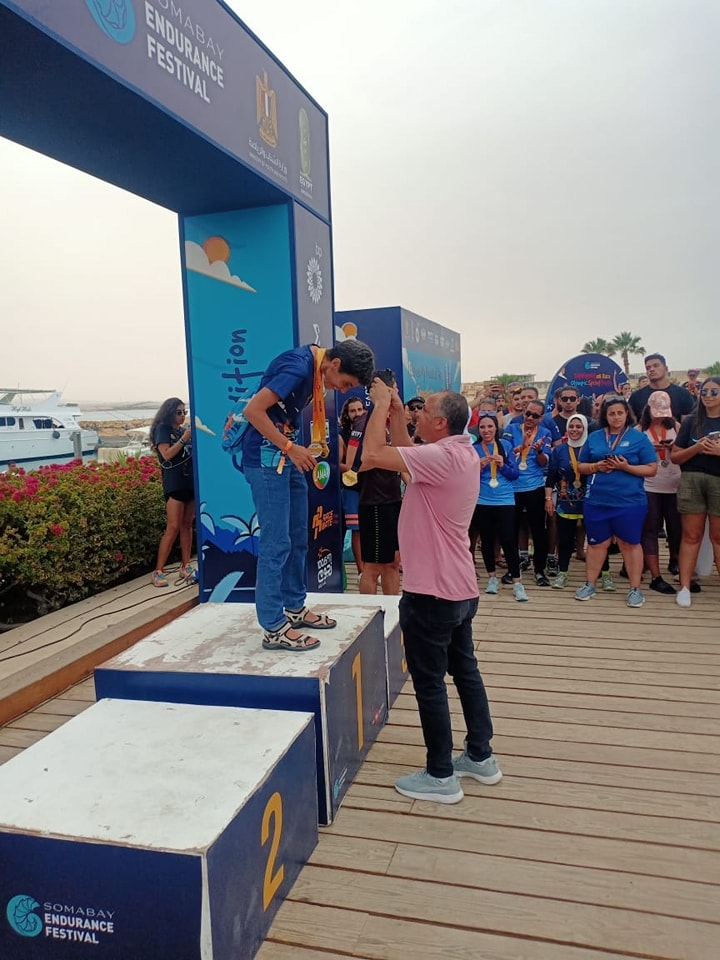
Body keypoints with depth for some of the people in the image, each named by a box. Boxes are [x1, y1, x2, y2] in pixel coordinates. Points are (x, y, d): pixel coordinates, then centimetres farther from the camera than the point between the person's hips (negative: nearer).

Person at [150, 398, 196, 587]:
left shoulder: (184, 430, 17)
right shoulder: (163, 429, 0)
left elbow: (194, 452, 15)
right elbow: (167, 454, -12)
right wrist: (184, 439, -16)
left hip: (190, 481, 6)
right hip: (174, 483, -6)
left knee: (187, 525, 7)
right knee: (173, 528, -11)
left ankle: (185, 568, 11)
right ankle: (158, 571, -7)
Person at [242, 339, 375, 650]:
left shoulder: (312, 364, 8)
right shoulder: (298, 366, -21)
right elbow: (253, 411, -24)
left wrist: (297, 449, 7)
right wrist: (291, 448, -21)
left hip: (287, 456, 10)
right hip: (266, 458, -10)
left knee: (298, 539, 14)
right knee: (276, 543, -7)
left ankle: (295, 608, 26)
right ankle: (273, 628, 1)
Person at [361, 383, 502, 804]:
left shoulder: (441, 457, -23)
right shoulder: (462, 454, 7)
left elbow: (374, 454, -26)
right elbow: (407, 454, 18)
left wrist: (381, 403, -13)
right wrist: (396, 414, 9)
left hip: (431, 592, -10)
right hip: (459, 588, 10)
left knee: (430, 683, 4)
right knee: (465, 670, 19)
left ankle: (441, 776, 17)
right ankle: (480, 756, 33)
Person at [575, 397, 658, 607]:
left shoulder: (639, 438, 0)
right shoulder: (594, 437, 9)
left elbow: (651, 469, -3)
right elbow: (581, 466, 12)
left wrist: (626, 467, -16)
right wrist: (596, 466, -8)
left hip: (629, 502, -3)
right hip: (597, 501, 3)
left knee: (630, 544, 6)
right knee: (596, 543, 11)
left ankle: (635, 589, 15)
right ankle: (590, 584, 22)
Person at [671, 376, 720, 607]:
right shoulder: (692, 422, 9)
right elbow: (675, 457, 7)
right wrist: (697, 448, -10)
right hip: (691, 481, 1)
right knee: (691, 536, 4)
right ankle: (685, 587, 7)